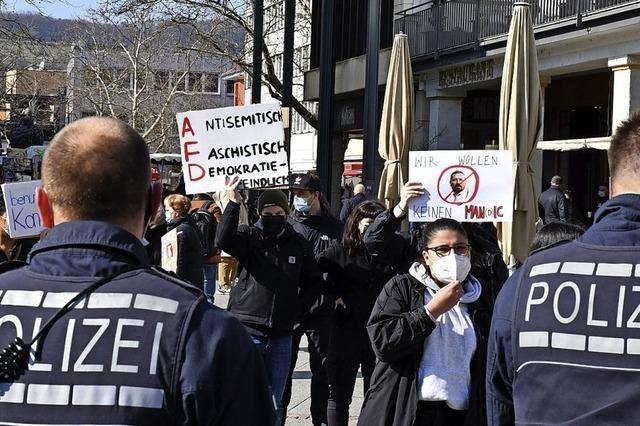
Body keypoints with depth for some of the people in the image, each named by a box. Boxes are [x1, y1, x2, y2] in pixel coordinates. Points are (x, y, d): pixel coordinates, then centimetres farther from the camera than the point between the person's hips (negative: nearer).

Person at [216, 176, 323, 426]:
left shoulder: (298, 244, 7)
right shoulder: (249, 237, -2)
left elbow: (314, 281, 18)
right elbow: (223, 240, -24)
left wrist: (300, 307, 3)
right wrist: (233, 205, -33)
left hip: (281, 335, 3)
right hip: (248, 330, -3)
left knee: (274, 402, 12)